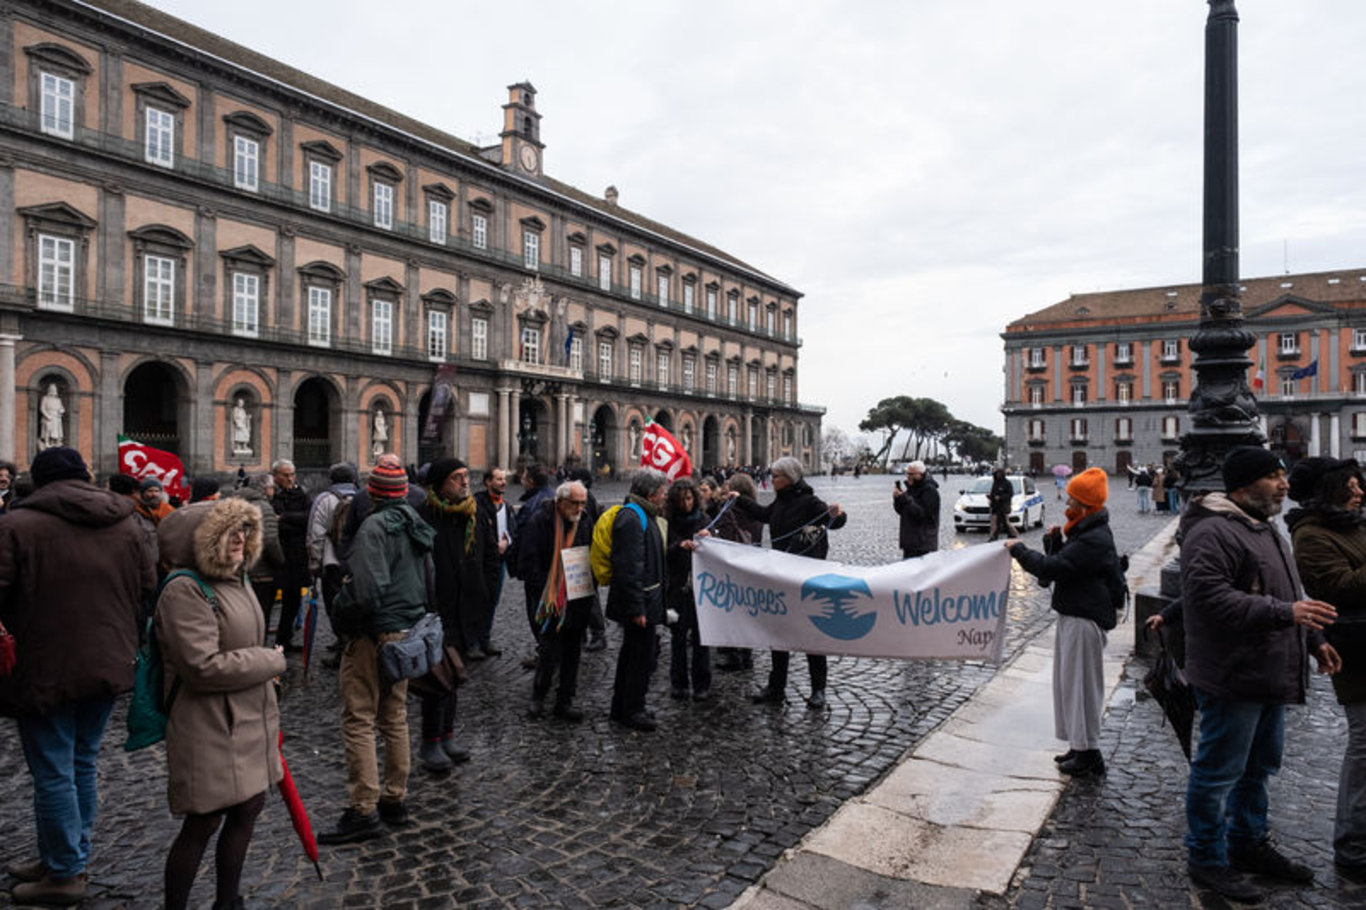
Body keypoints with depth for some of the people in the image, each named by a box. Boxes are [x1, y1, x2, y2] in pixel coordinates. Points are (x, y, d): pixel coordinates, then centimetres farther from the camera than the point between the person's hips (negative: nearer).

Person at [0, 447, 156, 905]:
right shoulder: (126, 525, 4)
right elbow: (149, 591, 7)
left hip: (45, 672, -5)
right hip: (107, 666, 5)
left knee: (53, 773, 6)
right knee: (83, 764, 19)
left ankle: (64, 874, 17)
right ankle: (64, 856, 33)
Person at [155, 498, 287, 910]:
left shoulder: (236, 580, 10)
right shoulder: (184, 590, -19)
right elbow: (204, 667, -26)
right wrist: (271, 661, -14)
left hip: (251, 721, 9)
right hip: (209, 729, -8)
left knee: (249, 807, 16)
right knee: (203, 823, 3)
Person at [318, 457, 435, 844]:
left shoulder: (375, 526, -16)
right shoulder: (416, 525, 9)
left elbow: (370, 591, -25)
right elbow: (427, 583, 14)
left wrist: (342, 612, -10)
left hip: (375, 636, -8)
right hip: (407, 632, 8)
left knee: (359, 721, 0)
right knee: (395, 718, 16)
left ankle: (363, 811, 4)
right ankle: (394, 800, 26)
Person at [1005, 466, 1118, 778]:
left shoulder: (1095, 539, -20)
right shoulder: (1083, 531, 13)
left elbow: (1051, 568, -24)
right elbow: (1061, 562, 15)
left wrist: (1018, 550, -12)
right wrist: (1054, 541, -2)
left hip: (1085, 619, -11)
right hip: (1073, 614, 11)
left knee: (1081, 684, -2)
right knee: (1069, 681, 16)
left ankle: (1089, 756, 8)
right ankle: (1079, 746, 26)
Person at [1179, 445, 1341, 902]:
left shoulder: (1265, 529, 16)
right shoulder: (1213, 533, -19)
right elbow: (1210, 598, -29)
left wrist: (1313, 639, 21)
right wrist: (1285, 612, -30)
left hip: (1269, 676, 11)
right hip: (1231, 679, -10)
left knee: (1259, 767, 23)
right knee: (1219, 771, 2)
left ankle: (1249, 844, 39)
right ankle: (1206, 859, 16)